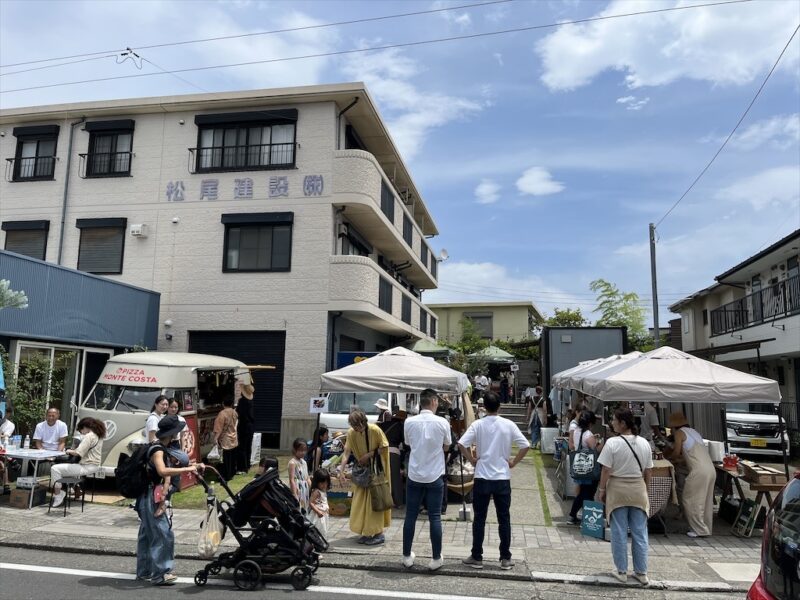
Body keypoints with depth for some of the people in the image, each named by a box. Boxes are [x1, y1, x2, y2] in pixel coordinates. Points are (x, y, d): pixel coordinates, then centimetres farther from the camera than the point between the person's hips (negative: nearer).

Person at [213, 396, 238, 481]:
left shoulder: (222, 414, -19)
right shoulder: (234, 412, 1)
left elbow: (219, 428, -21)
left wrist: (215, 439, -19)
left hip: (225, 441, -7)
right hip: (234, 440, 7)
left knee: (226, 460, 1)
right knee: (233, 459, 16)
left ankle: (226, 477, 6)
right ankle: (232, 474, 27)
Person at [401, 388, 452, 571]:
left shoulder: (409, 422, -6)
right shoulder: (442, 422, -10)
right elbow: (446, 447, 4)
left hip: (414, 476, 2)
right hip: (434, 476, -1)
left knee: (410, 516, 11)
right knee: (435, 518, 7)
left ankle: (407, 556, 20)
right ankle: (436, 559, 14)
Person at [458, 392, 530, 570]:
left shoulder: (478, 425, -6)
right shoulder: (509, 425, -3)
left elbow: (461, 444, -15)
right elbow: (525, 446, -6)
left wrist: (472, 460, -2)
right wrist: (513, 462, 3)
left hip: (482, 478, -1)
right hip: (503, 478, 1)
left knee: (479, 519, 8)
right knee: (504, 519, 10)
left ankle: (476, 557, 14)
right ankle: (505, 559, 15)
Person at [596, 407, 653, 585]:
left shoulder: (612, 443, -14)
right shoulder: (644, 443, 1)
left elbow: (606, 471, -12)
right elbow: (648, 471, 7)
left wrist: (601, 490, -1)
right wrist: (645, 490, 19)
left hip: (617, 489, -4)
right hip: (638, 490, 4)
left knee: (619, 533, 7)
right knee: (640, 533, 12)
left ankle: (621, 571, 16)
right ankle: (641, 572, 20)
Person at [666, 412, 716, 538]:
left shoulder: (680, 432, 1)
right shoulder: (693, 431, 24)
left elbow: (676, 452, -2)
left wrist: (670, 457, 19)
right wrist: (679, 460, 31)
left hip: (699, 471, -8)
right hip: (711, 470, 8)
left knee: (690, 500, 2)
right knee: (706, 501, 16)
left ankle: (700, 530, 4)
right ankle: (706, 529, 23)